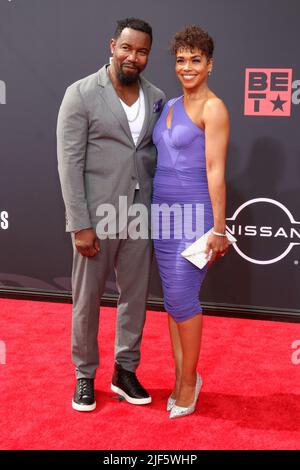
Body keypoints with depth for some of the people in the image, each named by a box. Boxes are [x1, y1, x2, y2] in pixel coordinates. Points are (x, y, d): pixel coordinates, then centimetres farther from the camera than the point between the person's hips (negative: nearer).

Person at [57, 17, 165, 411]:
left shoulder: (156, 98, 5)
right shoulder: (81, 94, -8)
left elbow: (159, 155, 10)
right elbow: (69, 163, -11)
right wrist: (80, 224, -15)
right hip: (96, 217, -4)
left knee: (135, 296, 12)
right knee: (87, 300, 9)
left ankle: (125, 372, 30)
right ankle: (85, 376, 27)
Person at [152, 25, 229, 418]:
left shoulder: (213, 108, -9)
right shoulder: (169, 106, 12)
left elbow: (215, 170, -14)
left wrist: (218, 228, -14)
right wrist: (156, 207, 12)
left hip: (195, 213, -7)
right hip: (163, 211, 7)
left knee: (182, 298, -4)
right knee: (172, 298, 10)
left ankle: (189, 379, 16)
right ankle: (181, 376, 24)